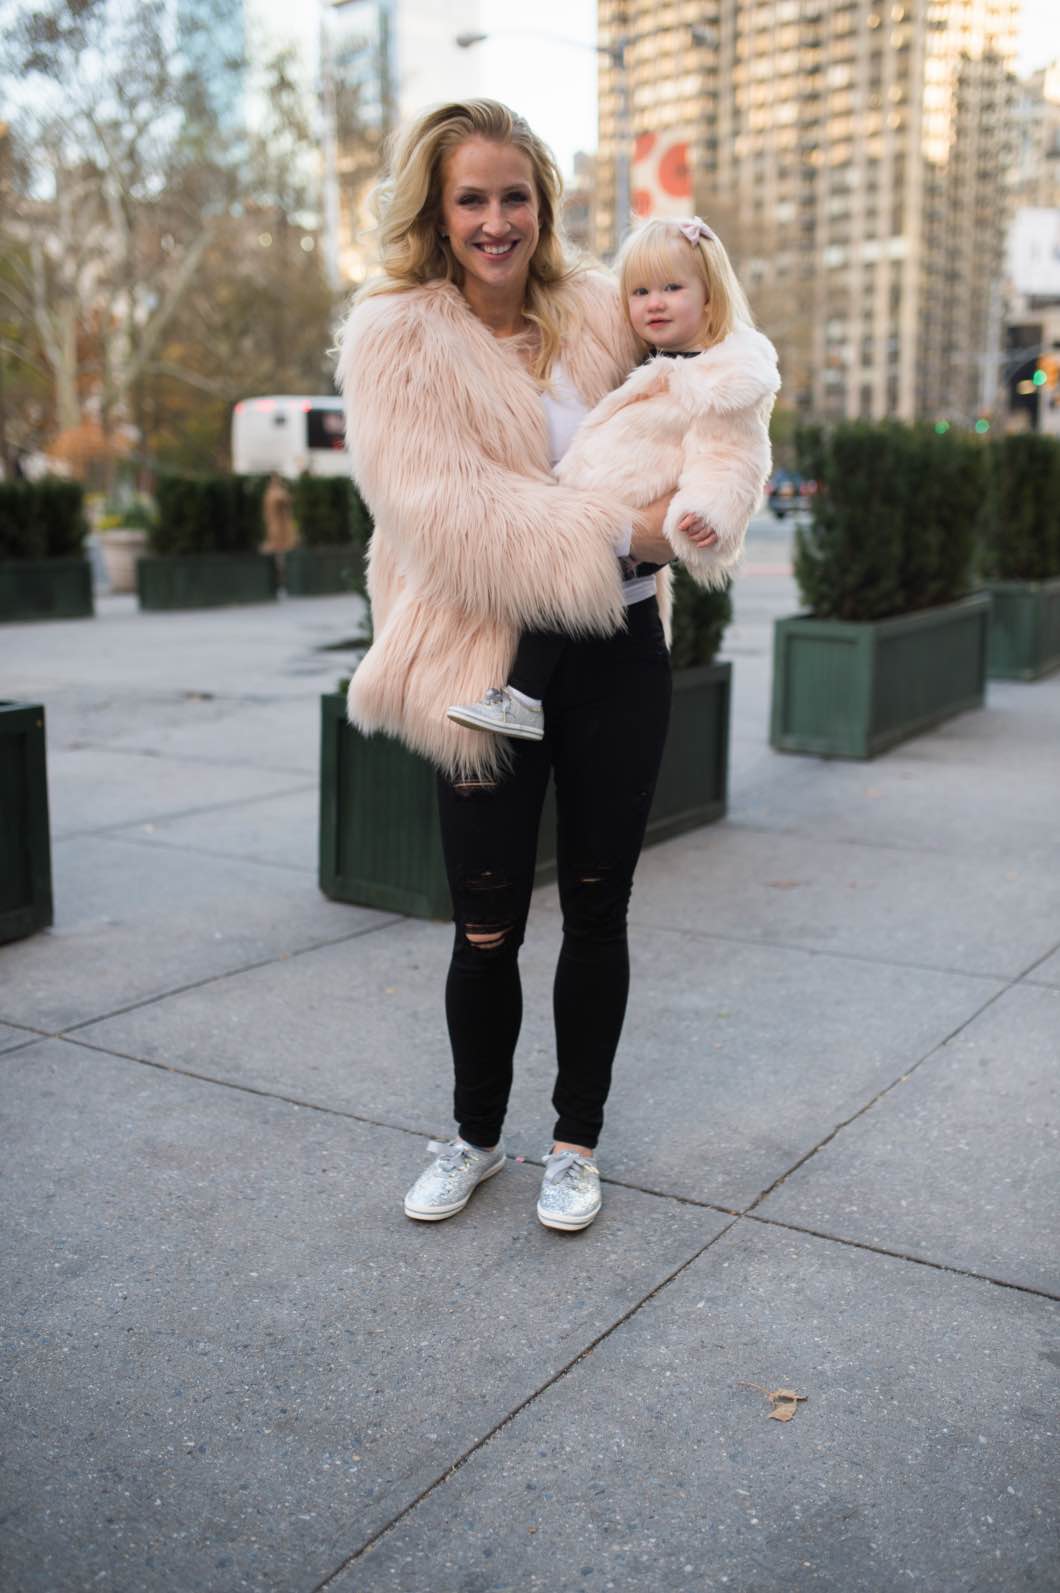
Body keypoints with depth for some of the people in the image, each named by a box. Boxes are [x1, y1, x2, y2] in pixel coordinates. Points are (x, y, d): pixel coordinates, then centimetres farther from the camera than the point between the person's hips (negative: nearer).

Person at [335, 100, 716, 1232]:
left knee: (596, 912, 10)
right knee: (485, 928, 5)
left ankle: (576, 1141, 29)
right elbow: (444, 510, -20)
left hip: (616, 654, 4)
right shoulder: (394, 334, -7)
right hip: (488, 664, -3)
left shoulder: (595, 311, 7)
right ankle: (475, 1137, 31)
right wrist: (619, 530, -22)